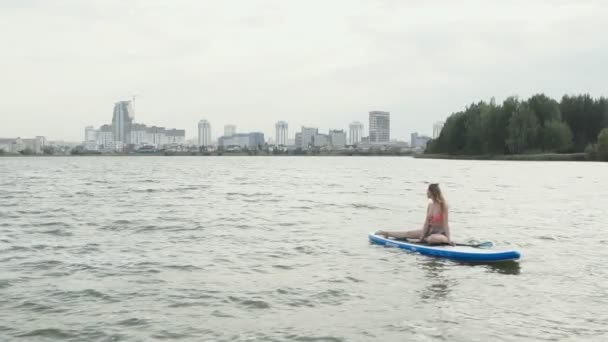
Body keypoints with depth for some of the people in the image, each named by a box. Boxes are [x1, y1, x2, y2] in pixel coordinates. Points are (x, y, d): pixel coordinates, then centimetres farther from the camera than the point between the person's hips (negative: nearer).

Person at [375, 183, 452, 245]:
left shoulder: (443, 205, -19)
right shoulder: (430, 205, 1)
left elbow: (445, 223, -21)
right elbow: (426, 222, 0)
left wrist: (448, 239, -26)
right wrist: (422, 236, -6)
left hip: (440, 233, -7)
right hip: (430, 230, 7)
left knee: (431, 239, -43)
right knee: (408, 233, 9)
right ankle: (386, 233, 23)